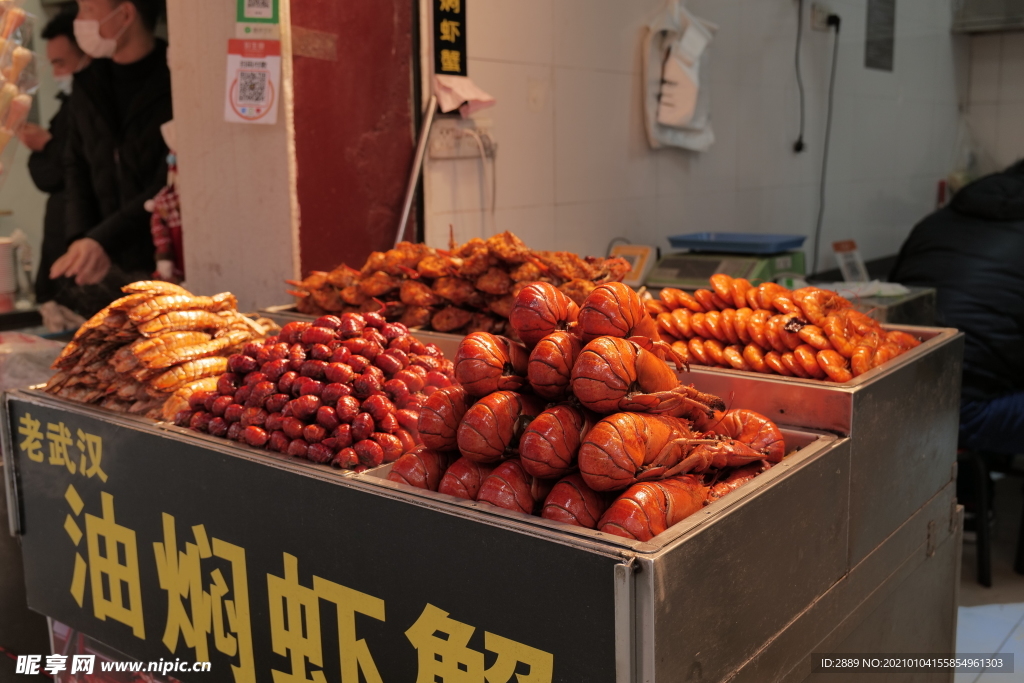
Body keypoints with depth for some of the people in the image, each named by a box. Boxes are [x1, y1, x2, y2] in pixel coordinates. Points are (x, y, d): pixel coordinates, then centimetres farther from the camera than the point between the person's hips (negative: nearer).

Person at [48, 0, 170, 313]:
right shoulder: (87, 85, 11)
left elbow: (170, 185, -16)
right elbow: (77, 167, 15)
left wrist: (103, 239, -20)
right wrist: (80, 238, -1)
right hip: (110, 267, 6)